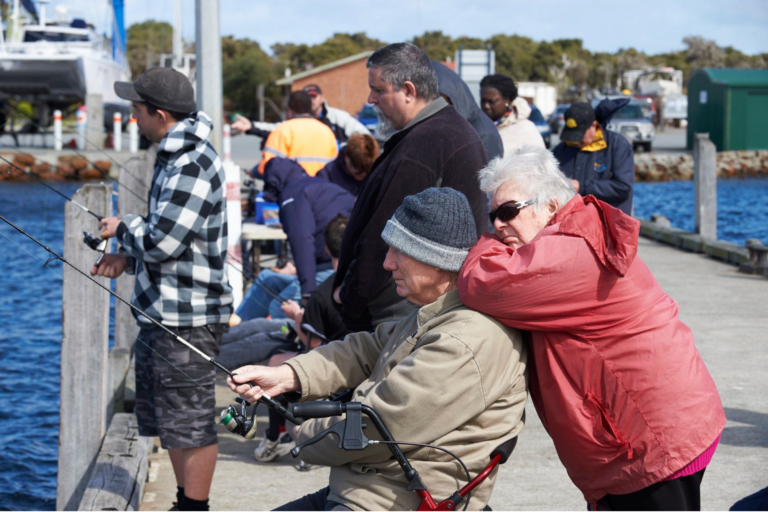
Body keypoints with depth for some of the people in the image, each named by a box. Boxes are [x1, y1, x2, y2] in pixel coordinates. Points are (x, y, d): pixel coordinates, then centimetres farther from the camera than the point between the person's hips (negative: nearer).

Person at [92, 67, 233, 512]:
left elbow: (162, 242, -24)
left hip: (189, 318, -11)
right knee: (168, 418, 19)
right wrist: (128, 257, 10)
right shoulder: (177, 156, 12)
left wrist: (123, 228, -5)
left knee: (190, 422, -3)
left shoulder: (191, 166, -21)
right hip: (165, 311, 11)